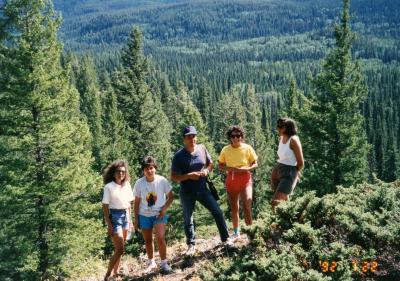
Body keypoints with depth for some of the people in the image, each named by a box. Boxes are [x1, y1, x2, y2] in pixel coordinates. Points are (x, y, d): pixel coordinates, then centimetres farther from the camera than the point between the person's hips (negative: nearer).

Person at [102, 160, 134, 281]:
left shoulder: (127, 185, 6)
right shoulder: (109, 187, -11)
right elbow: (105, 206, -11)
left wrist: (129, 219, 12)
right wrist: (109, 224, -15)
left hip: (125, 216, 6)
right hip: (114, 216, -6)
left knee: (119, 248, 13)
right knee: (120, 249, -8)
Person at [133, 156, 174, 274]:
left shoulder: (162, 180, -12)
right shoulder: (139, 183, -8)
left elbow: (170, 196, -2)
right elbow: (137, 202, 1)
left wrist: (164, 209, -15)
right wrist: (136, 219, 1)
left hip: (159, 214, -2)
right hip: (144, 215, 2)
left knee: (160, 238, -16)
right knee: (148, 240, 12)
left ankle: (164, 263, -1)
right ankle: (151, 262, 31)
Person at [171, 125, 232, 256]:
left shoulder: (202, 149, -2)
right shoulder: (179, 156, -12)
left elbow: (210, 163, 12)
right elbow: (173, 177, -11)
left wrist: (207, 170, -10)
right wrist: (189, 176, -24)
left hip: (202, 189, 3)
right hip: (187, 192, -2)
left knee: (217, 212, -1)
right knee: (188, 219, 8)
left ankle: (225, 238, 16)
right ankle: (191, 245, 24)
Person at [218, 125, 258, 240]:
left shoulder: (247, 148, -6)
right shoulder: (225, 150, -2)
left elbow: (255, 164, 0)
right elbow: (220, 166, 4)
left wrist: (246, 169, -19)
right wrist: (230, 168, -15)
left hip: (245, 179, -2)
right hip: (231, 180, 2)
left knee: (247, 206, -14)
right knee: (234, 208, 11)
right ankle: (236, 233, 26)